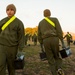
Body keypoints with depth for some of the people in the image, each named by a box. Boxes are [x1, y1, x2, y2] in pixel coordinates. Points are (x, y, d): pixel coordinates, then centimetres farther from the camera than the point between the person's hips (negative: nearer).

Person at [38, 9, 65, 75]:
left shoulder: (40, 23, 19)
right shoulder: (55, 19, 10)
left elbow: (39, 36, 15)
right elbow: (59, 31, -2)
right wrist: (63, 43, -3)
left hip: (46, 42, 2)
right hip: (54, 40, -1)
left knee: (51, 60, 9)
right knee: (57, 57, 16)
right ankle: (59, 69, -11)